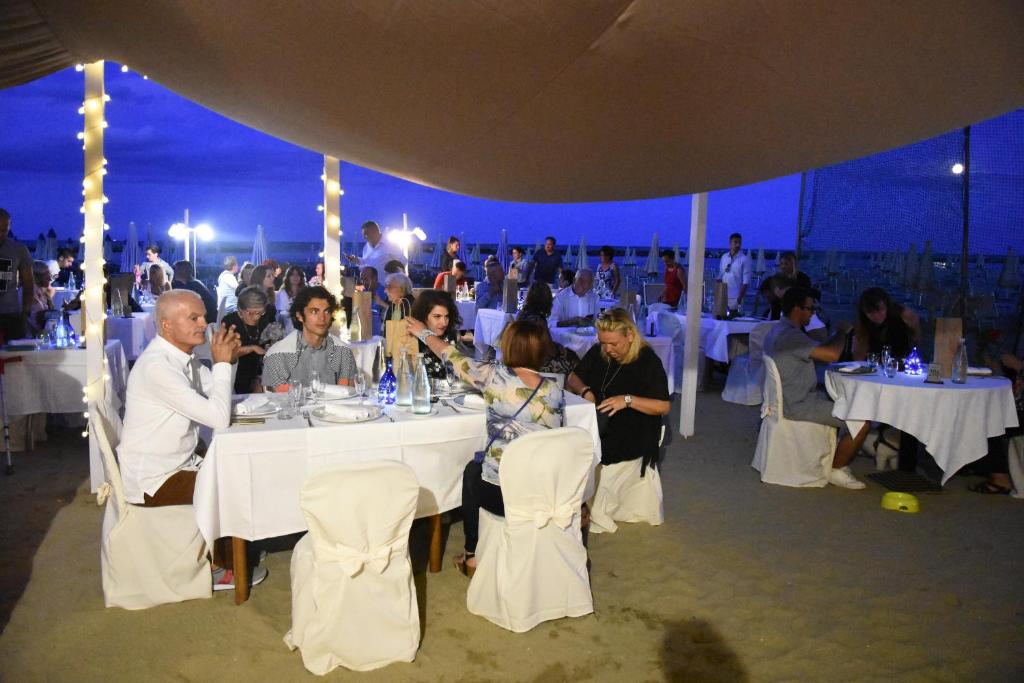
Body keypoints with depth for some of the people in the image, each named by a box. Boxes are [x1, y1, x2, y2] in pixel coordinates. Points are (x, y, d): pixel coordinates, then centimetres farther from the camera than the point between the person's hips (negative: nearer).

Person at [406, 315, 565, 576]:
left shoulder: (495, 377, -13)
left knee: (472, 470, 30)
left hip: (500, 494, -3)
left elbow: (452, 356, 2)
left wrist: (424, 332, 20)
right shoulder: (555, 391, -5)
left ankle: (472, 556, 33)